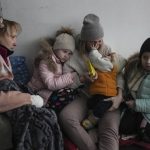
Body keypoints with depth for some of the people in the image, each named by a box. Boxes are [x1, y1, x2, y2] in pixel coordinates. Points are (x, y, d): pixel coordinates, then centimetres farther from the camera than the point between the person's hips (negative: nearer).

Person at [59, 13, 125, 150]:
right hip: (85, 97, 1)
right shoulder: (74, 56, 0)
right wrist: (83, 78, -15)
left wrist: (119, 96, -15)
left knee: (110, 130, -30)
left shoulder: (107, 50, 5)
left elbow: (118, 74, 1)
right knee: (65, 117, -29)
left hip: (108, 98, 0)